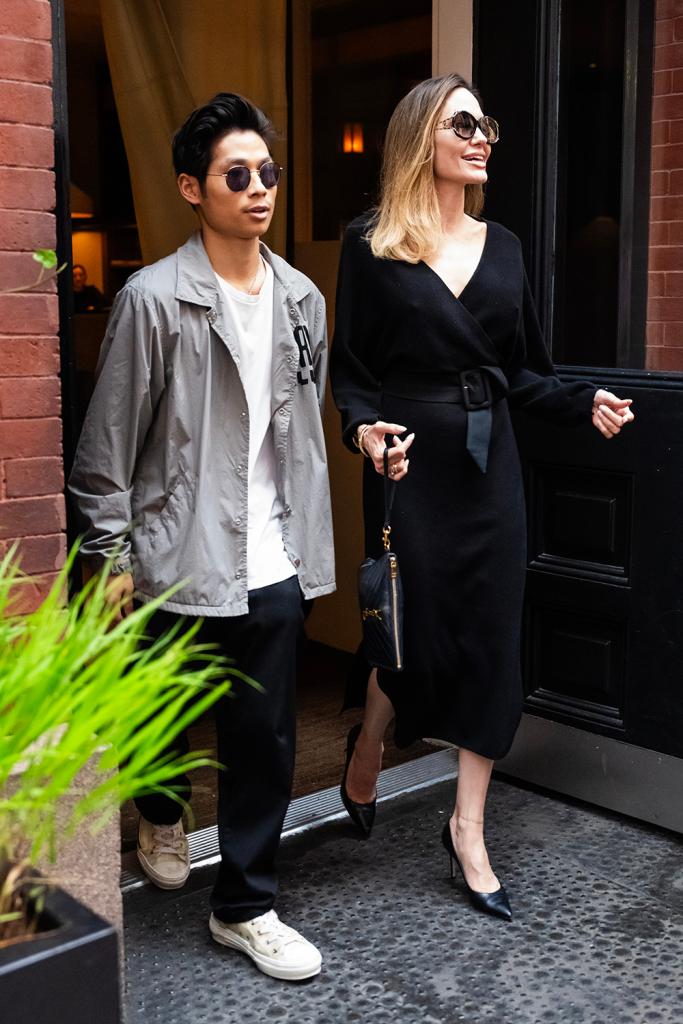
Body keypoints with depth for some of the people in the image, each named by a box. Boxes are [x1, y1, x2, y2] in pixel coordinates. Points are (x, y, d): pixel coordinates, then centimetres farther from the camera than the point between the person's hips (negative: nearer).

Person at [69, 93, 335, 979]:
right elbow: (108, 445, -7)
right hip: (181, 560, -4)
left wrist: (306, 540, 14)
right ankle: (162, 812, 49)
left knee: (265, 739, 9)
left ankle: (245, 907, 25)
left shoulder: (302, 300, 8)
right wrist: (111, 558, -7)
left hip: (272, 565, 4)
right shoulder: (153, 299, -9)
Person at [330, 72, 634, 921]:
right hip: (411, 462, -4)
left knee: (492, 635, 4)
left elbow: (523, 372, 12)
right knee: (415, 626, -2)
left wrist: (584, 404, -4)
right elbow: (350, 369, -3)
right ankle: (368, 742, 33)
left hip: (489, 462, 5)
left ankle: (468, 825, 16)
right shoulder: (373, 244, -2)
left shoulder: (501, 247, 11)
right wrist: (366, 430, -21)